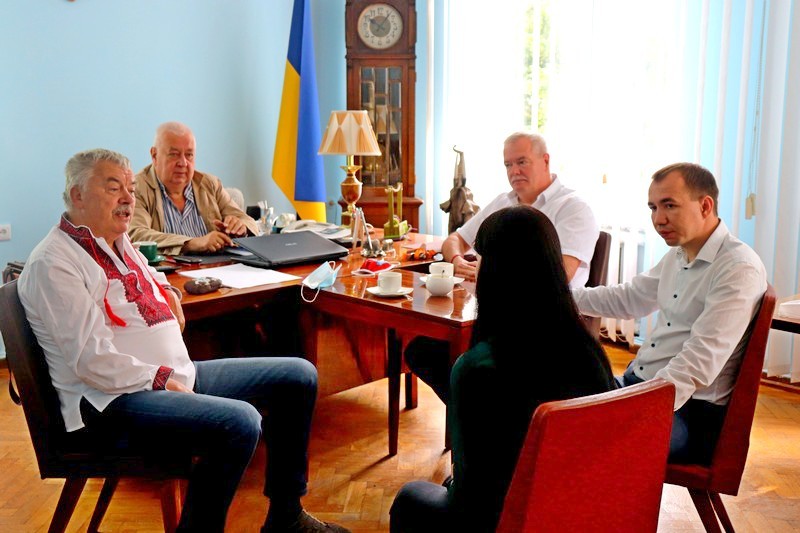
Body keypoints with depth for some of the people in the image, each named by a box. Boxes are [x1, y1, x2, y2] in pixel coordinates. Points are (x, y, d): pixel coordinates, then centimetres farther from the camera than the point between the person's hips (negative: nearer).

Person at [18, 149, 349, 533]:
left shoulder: (118, 242, 15)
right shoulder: (53, 264, -13)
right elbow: (93, 360, -20)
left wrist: (166, 290, 16)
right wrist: (164, 382, -16)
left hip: (177, 375, 10)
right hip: (113, 401, -10)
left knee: (298, 376, 5)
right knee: (240, 421, -35)